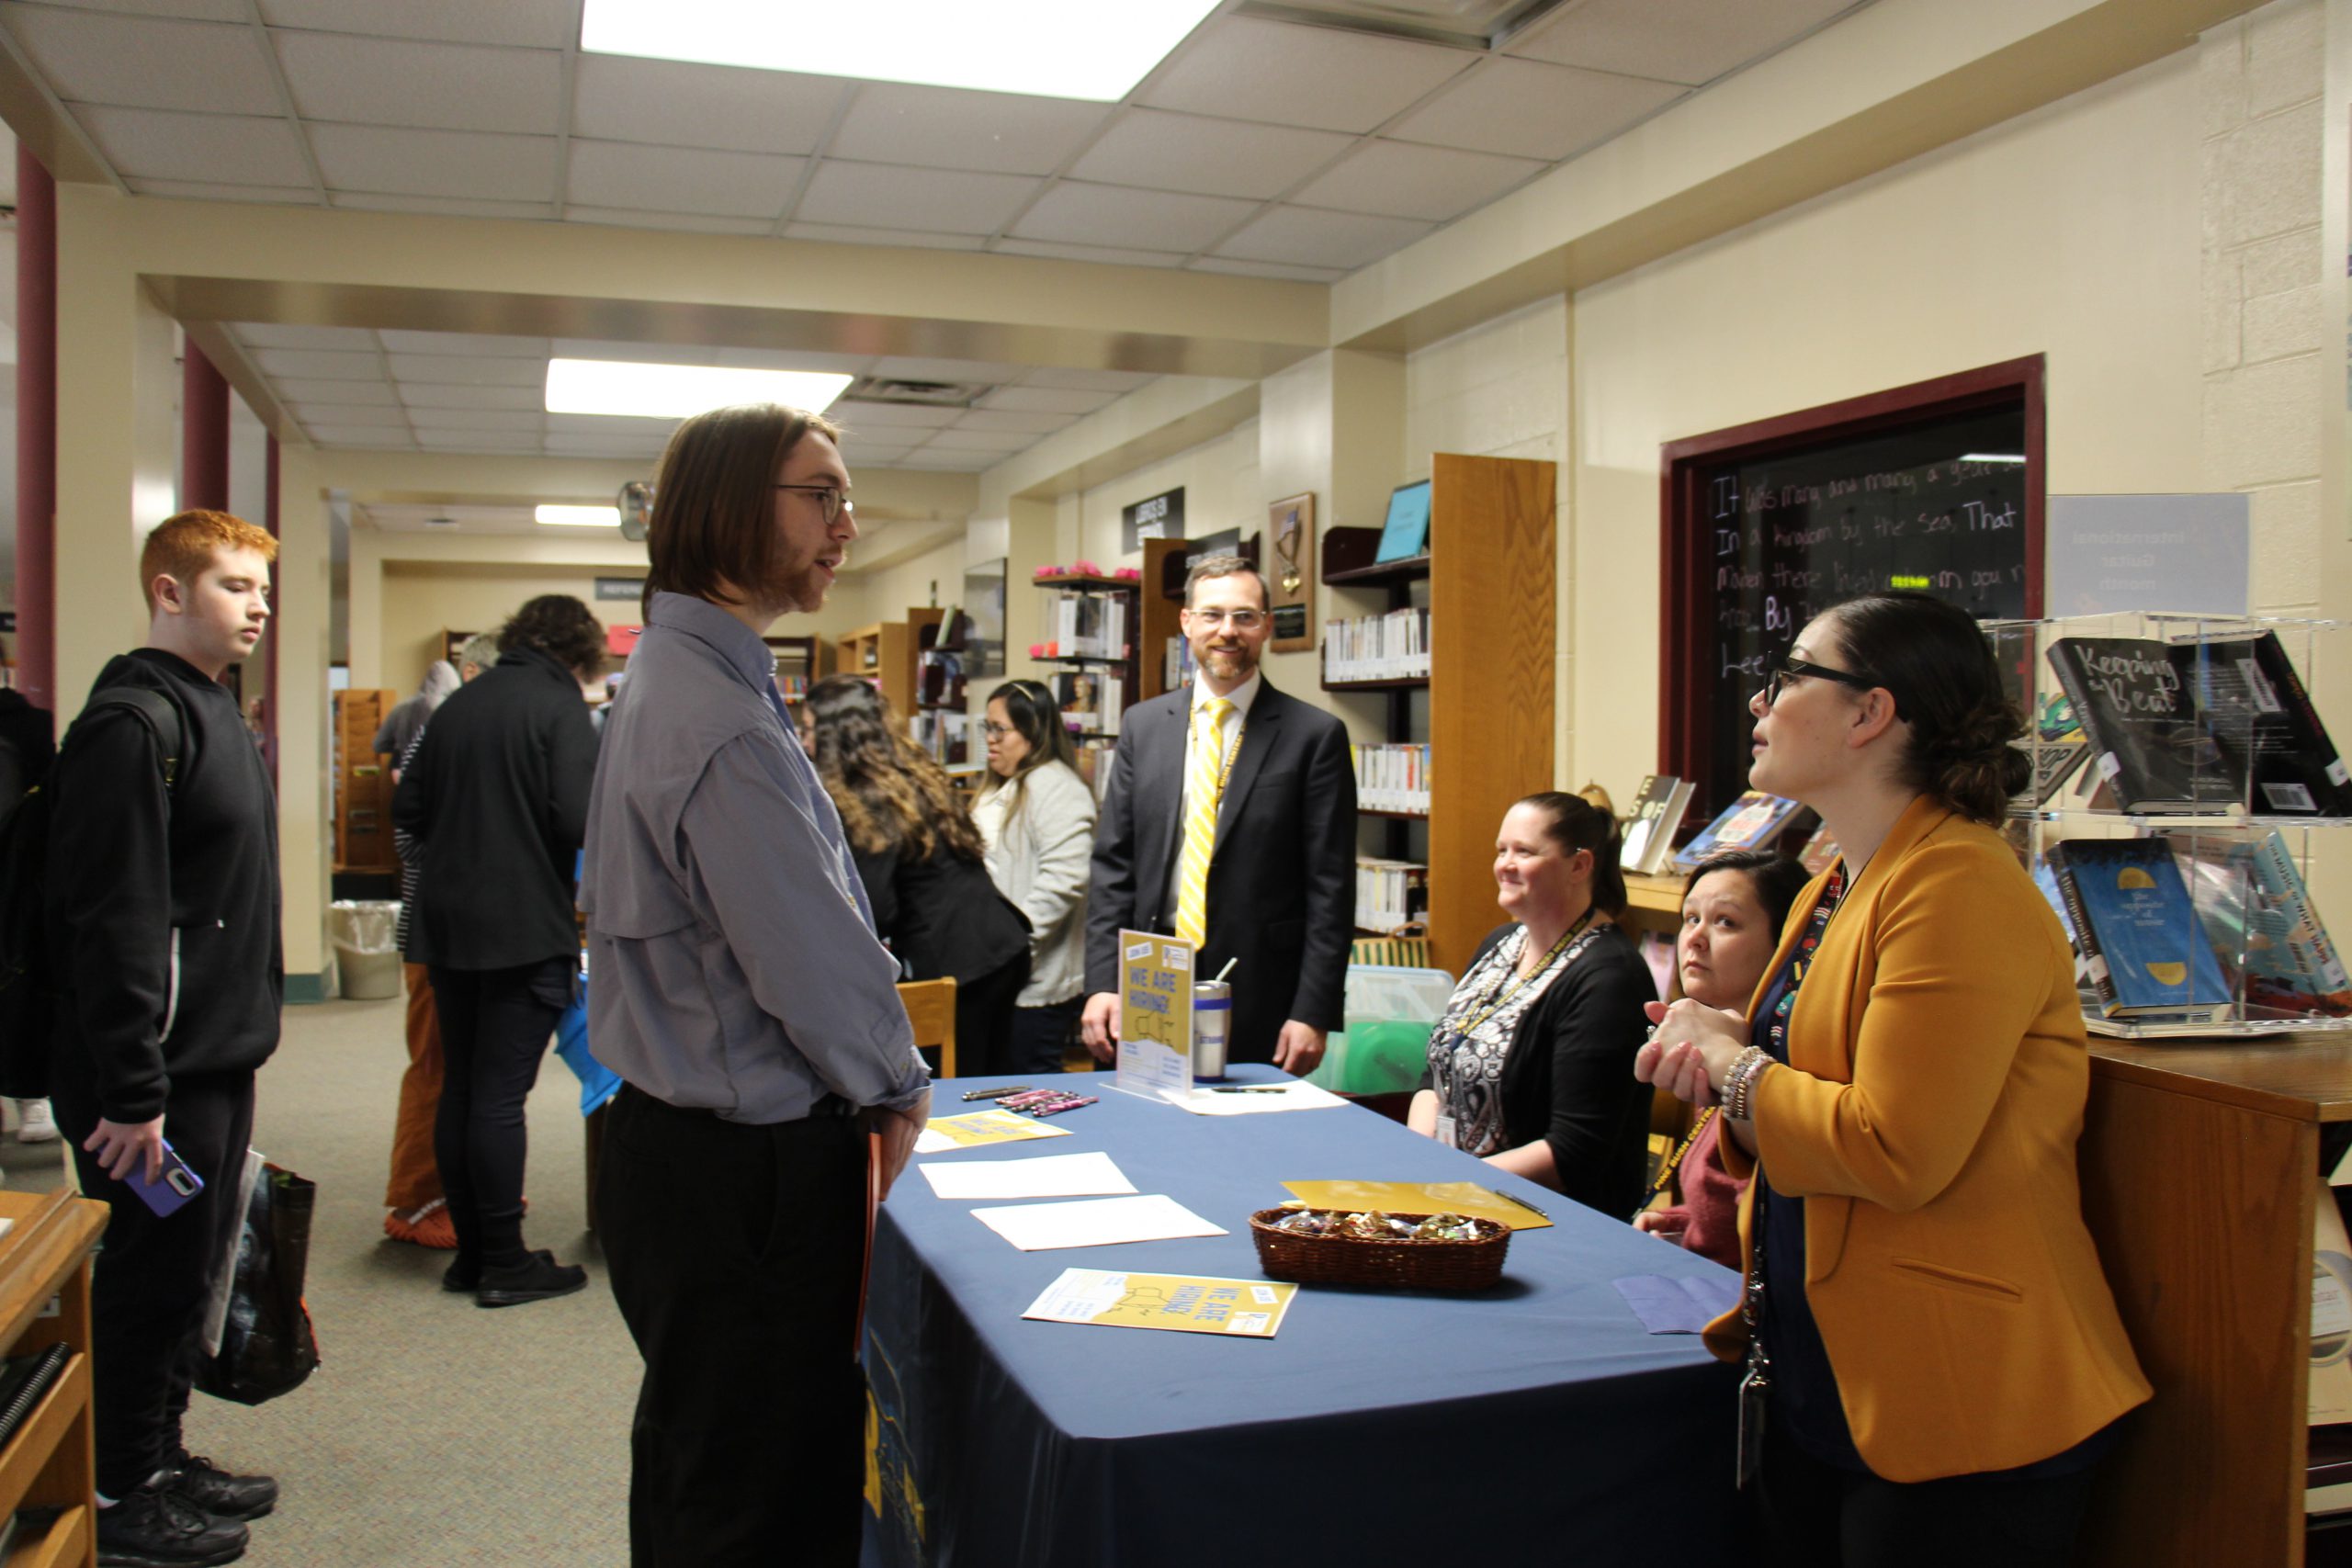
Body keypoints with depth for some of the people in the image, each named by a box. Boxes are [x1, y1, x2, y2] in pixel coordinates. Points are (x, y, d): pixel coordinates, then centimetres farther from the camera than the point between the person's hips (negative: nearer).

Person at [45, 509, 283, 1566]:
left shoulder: (211, 713, 14)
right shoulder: (132, 724, -17)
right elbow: (114, 923, -22)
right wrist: (131, 1093, -23)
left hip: (218, 1062, 9)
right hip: (163, 1077, -9)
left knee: (187, 1275, 18)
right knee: (149, 1279, 3)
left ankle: (160, 1459, 32)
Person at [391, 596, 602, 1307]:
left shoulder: (458, 706, 10)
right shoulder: (560, 708, -9)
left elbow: (407, 810, 11)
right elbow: (577, 820, -19)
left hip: (447, 925, 7)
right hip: (524, 927, -7)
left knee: (459, 1089, 13)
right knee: (501, 1096, -3)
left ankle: (473, 1251, 22)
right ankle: (506, 1263, 6)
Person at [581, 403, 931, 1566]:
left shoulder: (675, 674, 11)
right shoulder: (720, 726, -24)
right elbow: (814, 957, -22)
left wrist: (870, 1083, 13)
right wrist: (897, 1089, -4)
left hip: (679, 1132, 11)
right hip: (747, 1165, -11)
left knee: (696, 1456, 24)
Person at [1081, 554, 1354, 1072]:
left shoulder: (1316, 736, -2)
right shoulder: (1143, 725, 9)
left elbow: (1330, 888, -4)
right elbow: (1112, 865, 8)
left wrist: (1313, 1013, -9)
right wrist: (1103, 983, -1)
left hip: (1260, 1003, -3)